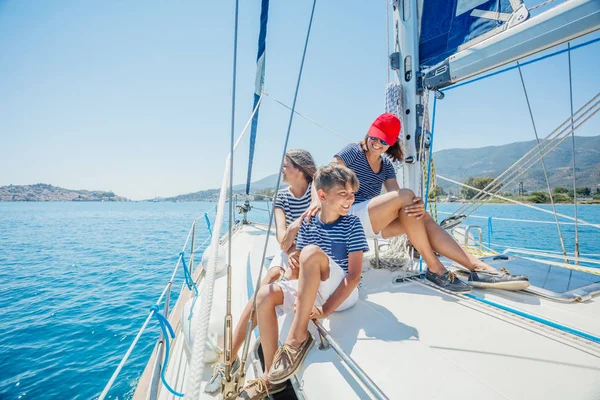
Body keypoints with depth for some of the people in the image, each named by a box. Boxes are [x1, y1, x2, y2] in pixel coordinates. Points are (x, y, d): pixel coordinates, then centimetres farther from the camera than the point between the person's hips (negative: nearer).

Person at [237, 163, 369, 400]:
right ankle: (271, 377, -1)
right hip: (314, 291, 5)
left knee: (313, 251, -31)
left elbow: (353, 276, -15)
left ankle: (298, 337, -22)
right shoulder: (309, 224, 2)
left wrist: (326, 310, -22)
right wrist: (300, 295, -19)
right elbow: (300, 265, 1)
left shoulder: (352, 225, -10)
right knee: (266, 295, -14)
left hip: (343, 293, -5)